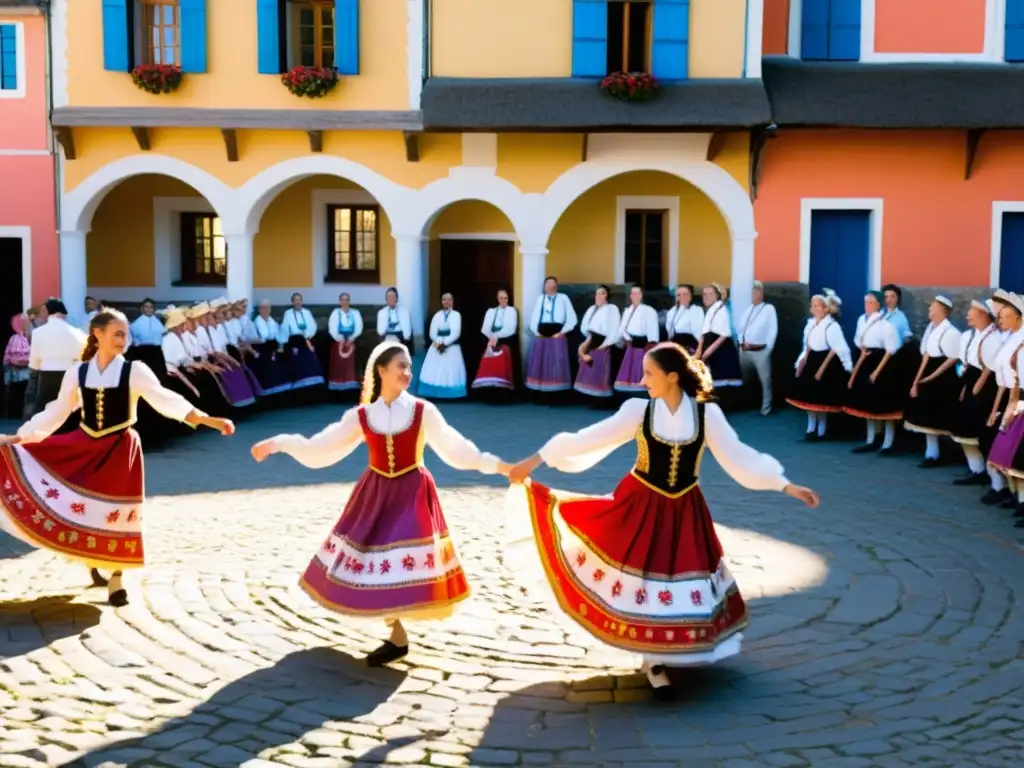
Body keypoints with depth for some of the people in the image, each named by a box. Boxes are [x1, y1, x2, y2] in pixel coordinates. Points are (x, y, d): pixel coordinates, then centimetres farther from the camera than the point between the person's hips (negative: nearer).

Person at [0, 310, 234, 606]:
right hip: (84, 445, 2)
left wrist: (207, 419, -28)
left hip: (119, 449, -2)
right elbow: (56, 412, 9)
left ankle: (116, 582, 17)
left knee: (116, 513, 2)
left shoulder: (134, 371, -8)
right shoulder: (77, 372, 0)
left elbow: (166, 400, -16)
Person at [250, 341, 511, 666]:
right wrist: (279, 443, -6)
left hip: (412, 495, -3)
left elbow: (455, 448, -3)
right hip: (375, 494, 3)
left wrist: (496, 465, -11)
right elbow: (318, 449, 0)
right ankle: (397, 634, 21)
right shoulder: (361, 416, -1)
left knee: (402, 565, -5)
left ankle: (398, 639, 10)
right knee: (373, 565, 3)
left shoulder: (423, 411, -6)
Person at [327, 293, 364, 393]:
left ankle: (351, 384, -6)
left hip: (351, 341, 1)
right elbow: (332, 328, -3)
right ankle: (338, 385, -4)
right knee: (338, 364, -5)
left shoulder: (355, 313, 10)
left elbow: (359, 328, 0)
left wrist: (351, 339, -12)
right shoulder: (335, 312, 7)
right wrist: (340, 339, -13)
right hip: (338, 341, -1)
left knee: (351, 364, -7)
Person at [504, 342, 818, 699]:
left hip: (684, 510, 1)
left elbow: (739, 457, -4)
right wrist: (533, 461, -6)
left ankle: (656, 659, 30)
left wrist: (787, 486, -8)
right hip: (640, 506, -1)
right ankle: (654, 661, 21)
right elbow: (589, 439, -7)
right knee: (642, 575, 3)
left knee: (680, 580, 8)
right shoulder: (638, 410, -9)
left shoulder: (707, 413, -8)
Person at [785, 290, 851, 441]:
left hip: (826, 363, -8)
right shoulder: (811, 323, 9)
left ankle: (821, 430, 12)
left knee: (821, 398, 0)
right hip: (811, 362, 8)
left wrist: (822, 368, -17)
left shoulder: (831, 326, -14)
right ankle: (811, 428, 18)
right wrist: (802, 362, 6)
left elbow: (837, 349, -16)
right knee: (808, 395, 8)